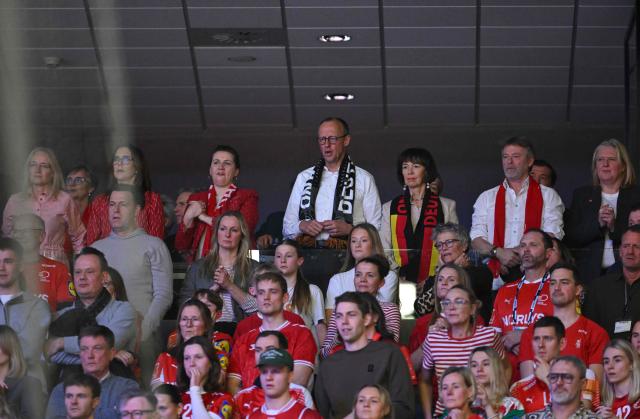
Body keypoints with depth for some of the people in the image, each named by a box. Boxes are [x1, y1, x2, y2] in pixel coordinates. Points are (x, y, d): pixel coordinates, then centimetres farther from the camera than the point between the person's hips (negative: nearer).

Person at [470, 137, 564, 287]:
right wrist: (499, 252, -9)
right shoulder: (487, 198, 18)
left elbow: (552, 237, 1)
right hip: (497, 277, 1)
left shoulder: (548, 196, 12)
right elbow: (476, 239, 9)